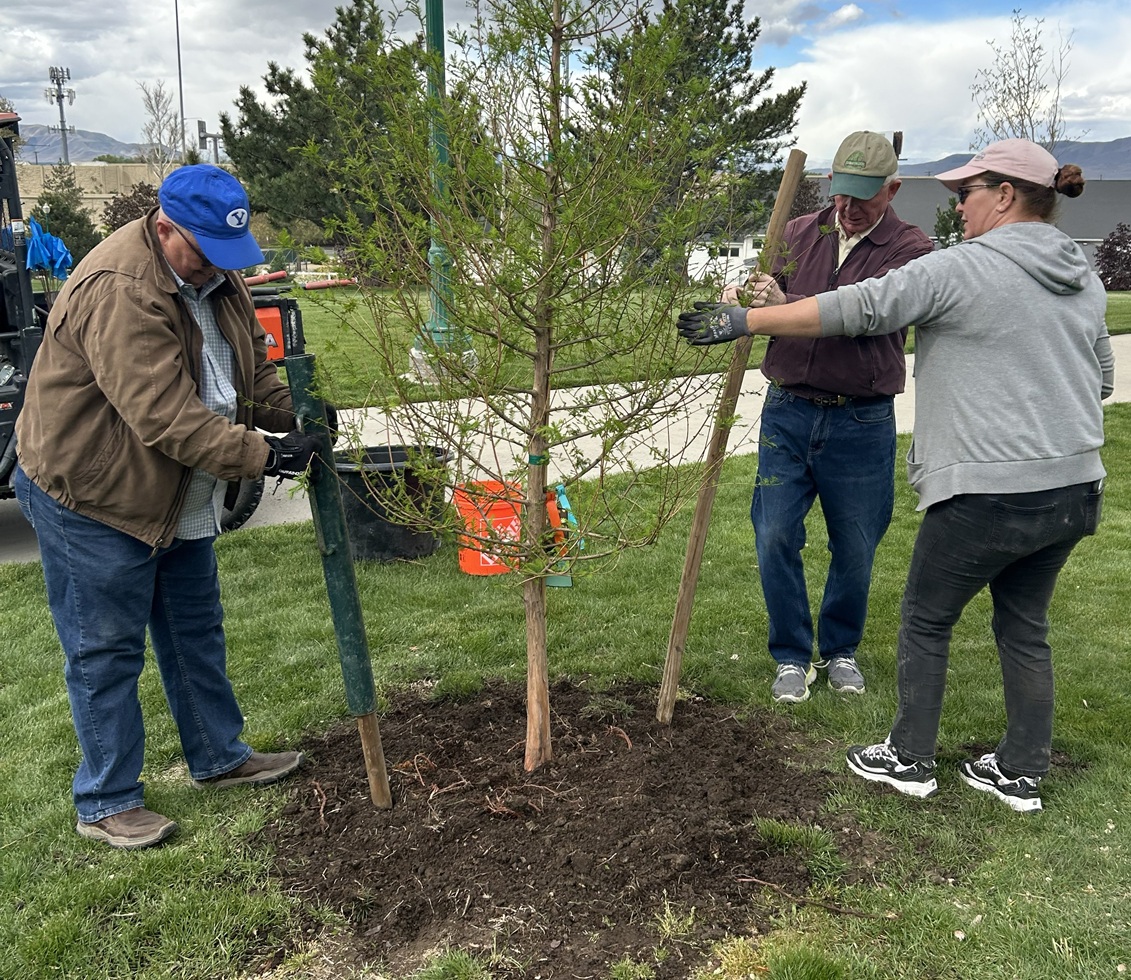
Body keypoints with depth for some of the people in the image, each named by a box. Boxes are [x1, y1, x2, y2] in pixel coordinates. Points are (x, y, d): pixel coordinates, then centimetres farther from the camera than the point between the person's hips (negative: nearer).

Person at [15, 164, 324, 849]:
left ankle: (221, 758, 34)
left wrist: (294, 414, -6)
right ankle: (108, 802, 18)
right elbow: (165, 415, -34)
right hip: (91, 498, -9)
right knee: (107, 653, 2)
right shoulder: (118, 291, -29)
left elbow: (250, 367, 10)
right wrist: (258, 456, -33)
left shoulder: (214, 275, 1)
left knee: (197, 633, 18)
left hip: (179, 498, 9)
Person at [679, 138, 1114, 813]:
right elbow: (1102, 377, 21)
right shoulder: (1084, 277, 12)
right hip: (1074, 487, 8)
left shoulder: (962, 269, -12)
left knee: (926, 620, 11)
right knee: (1025, 626, 19)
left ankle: (910, 758, 22)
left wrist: (743, 321, -10)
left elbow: (853, 309, -14)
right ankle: (1022, 772, 28)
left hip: (989, 493, -7)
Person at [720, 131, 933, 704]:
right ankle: (792, 656, 19)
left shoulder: (910, 250, -5)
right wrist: (740, 302, -17)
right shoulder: (799, 235, 7)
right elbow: (766, 300, 8)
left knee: (855, 549, 9)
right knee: (775, 537, 0)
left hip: (862, 424, -2)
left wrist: (783, 306, -33)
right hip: (788, 413, 2)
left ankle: (840, 650, 32)